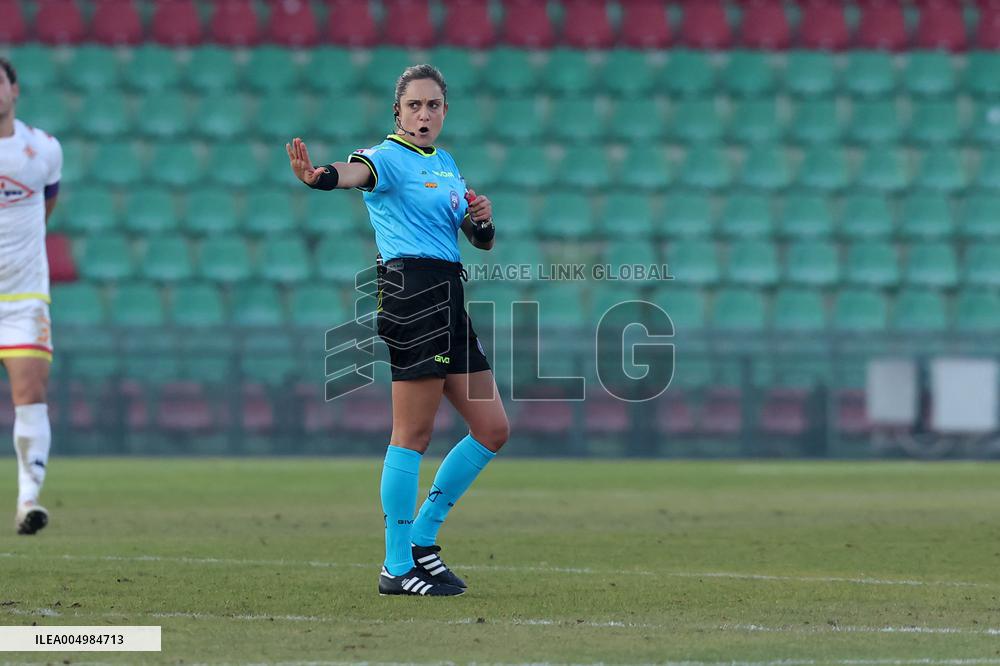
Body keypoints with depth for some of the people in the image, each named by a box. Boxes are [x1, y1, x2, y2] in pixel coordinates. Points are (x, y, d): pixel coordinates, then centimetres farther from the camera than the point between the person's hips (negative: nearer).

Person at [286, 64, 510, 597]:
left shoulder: (445, 164, 18)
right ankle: (398, 568, -3)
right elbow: (356, 172, -31)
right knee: (414, 434, -8)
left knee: (492, 429, 8)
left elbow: (480, 241, 26)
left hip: (450, 301, 9)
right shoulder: (388, 157, -6)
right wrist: (316, 176, -54)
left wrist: (482, 220, 2)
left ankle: (421, 538, 17)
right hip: (410, 289, -9)